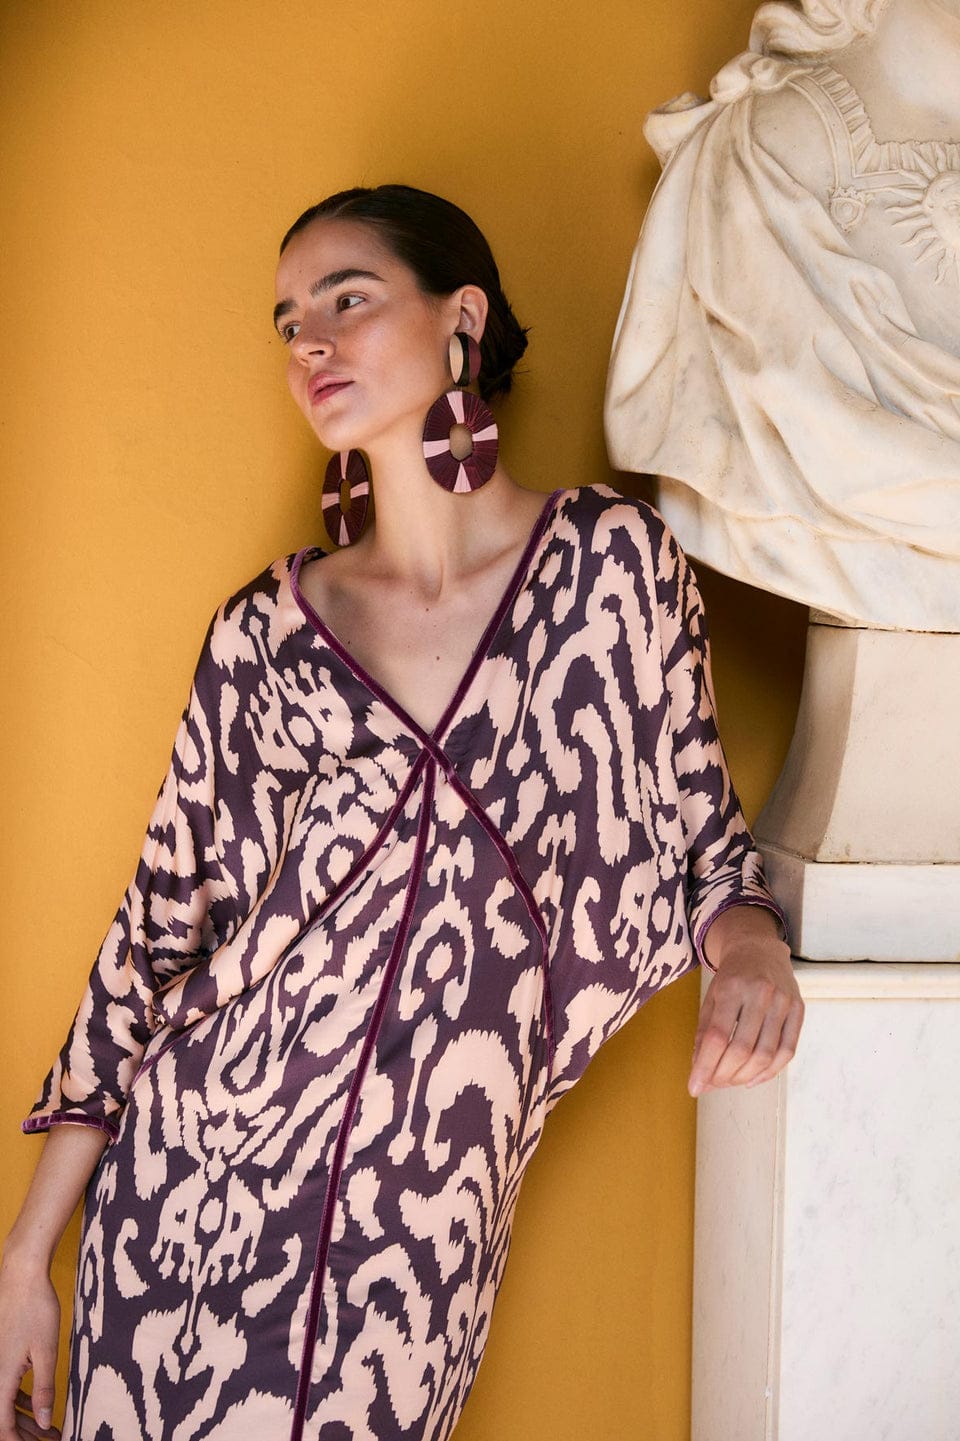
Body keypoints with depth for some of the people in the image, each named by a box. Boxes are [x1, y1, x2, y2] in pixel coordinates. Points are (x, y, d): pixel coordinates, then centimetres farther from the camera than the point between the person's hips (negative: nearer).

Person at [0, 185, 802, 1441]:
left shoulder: (615, 561, -1)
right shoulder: (265, 629, 2)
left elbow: (702, 846, 7)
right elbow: (162, 927, 5)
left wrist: (752, 945, -16)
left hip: (422, 1228, -1)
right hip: (188, 1183, 2)